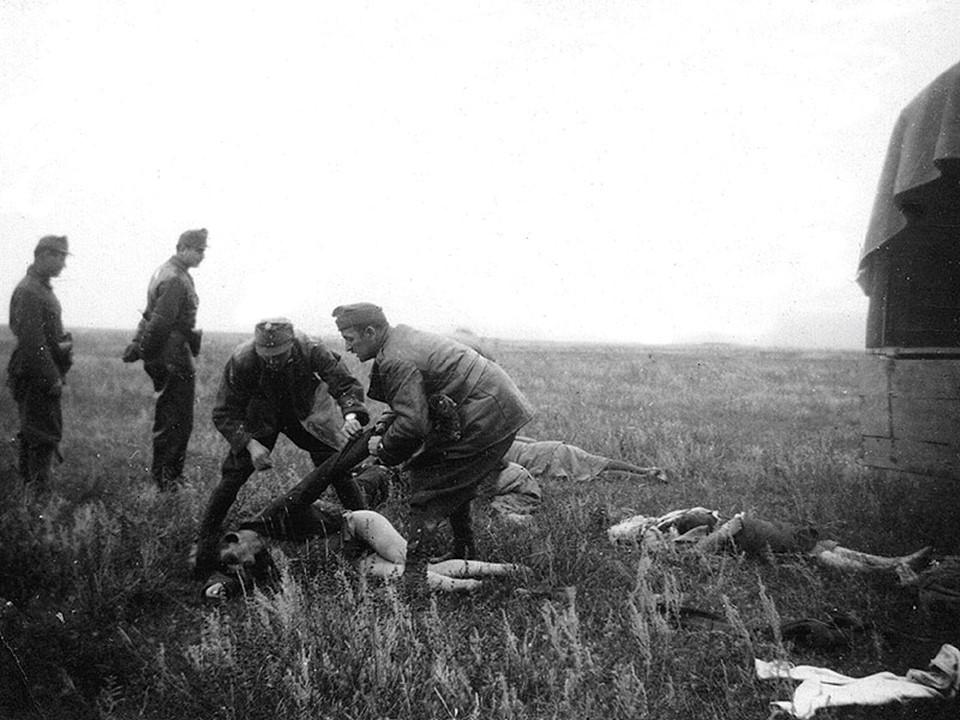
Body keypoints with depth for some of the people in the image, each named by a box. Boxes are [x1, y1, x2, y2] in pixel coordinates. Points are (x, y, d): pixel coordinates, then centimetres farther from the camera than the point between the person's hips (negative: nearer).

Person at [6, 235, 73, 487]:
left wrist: (57, 374, 17)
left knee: (31, 433, 17)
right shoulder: (29, 292, -17)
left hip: (41, 378, 10)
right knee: (45, 435, -7)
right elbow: (32, 342, -22)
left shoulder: (42, 287, 14)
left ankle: (28, 484, 26)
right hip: (37, 378, -10)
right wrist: (52, 379, -21)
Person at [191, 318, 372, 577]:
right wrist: (250, 444, -41)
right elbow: (224, 414, -26)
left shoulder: (311, 351, -32)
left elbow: (346, 383, -28)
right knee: (232, 475, -11)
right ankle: (205, 540, 8)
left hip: (301, 416, 1)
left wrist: (351, 415, -49)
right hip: (258, 421, -1)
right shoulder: (241, 361, -33)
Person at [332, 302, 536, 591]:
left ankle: (414, 574, -7)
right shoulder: (403, 337, 14)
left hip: (486, 422, -10)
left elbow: (412, 423, -24)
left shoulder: (397, 360, -19)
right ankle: (465, 555, 35)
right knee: (454, 483, 23)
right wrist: (384, 424, 7)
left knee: (428, 483, -6)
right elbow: (414, 403, 22)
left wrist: (383, 448, -7)